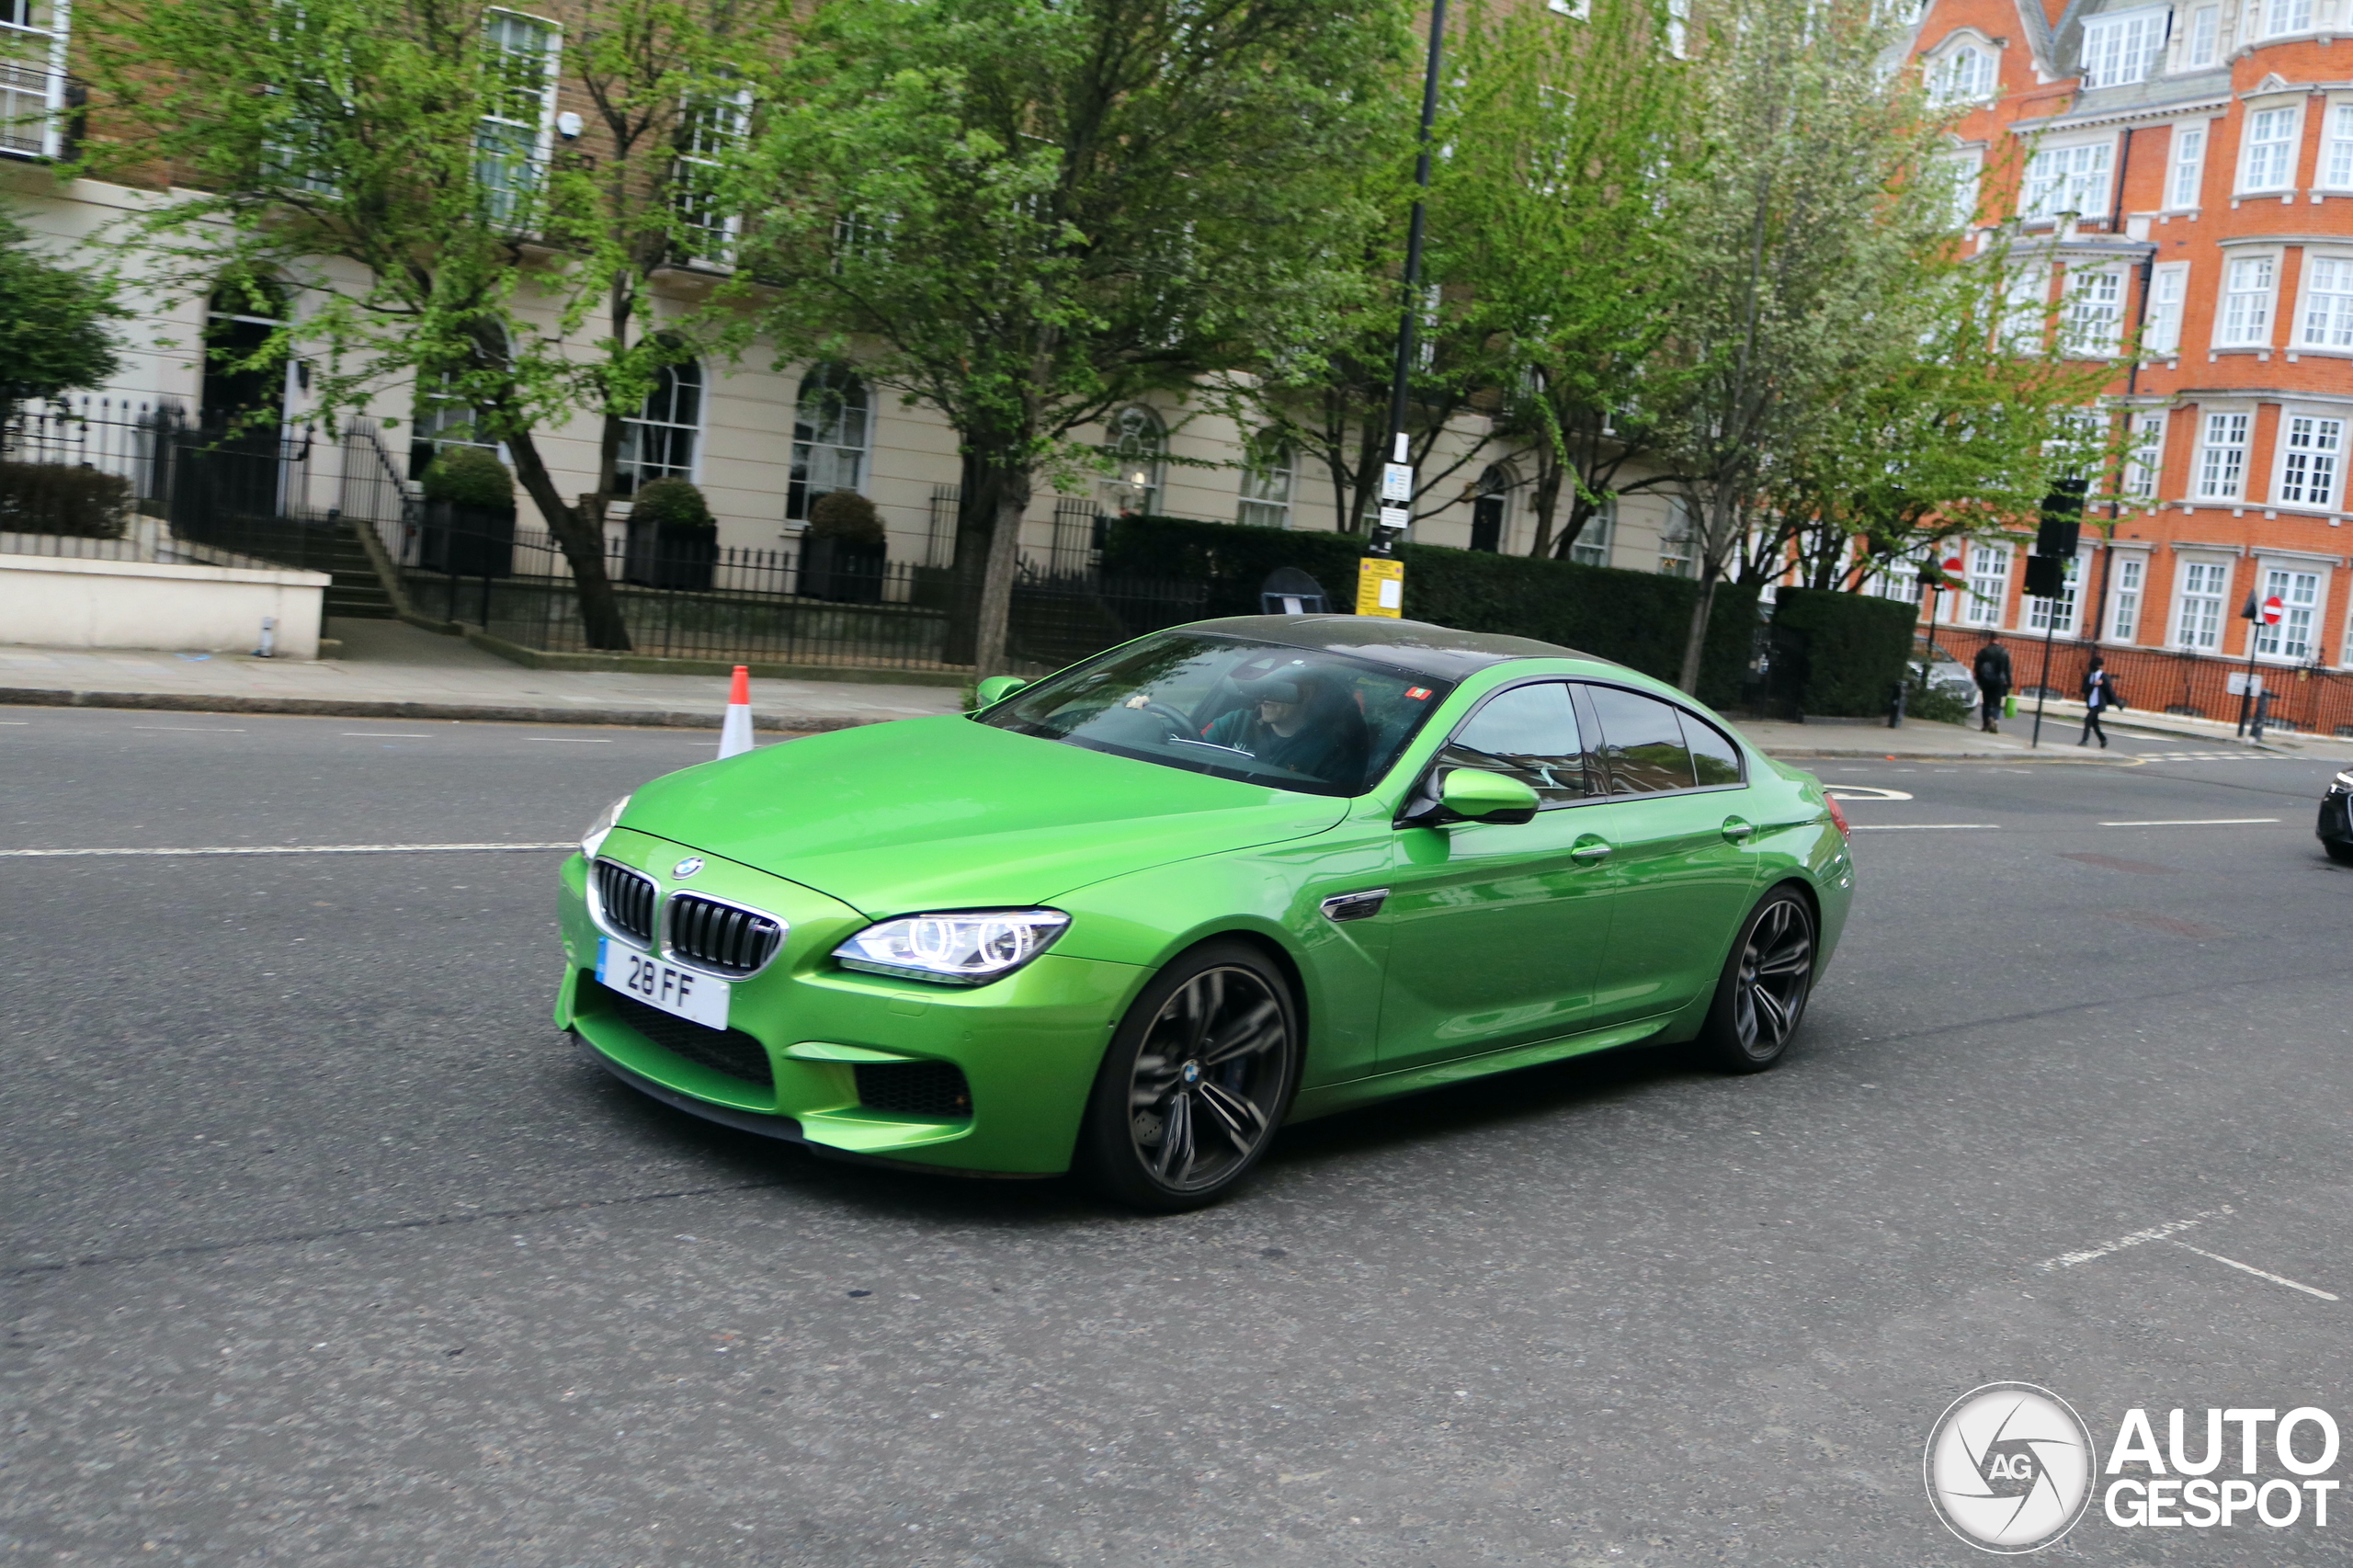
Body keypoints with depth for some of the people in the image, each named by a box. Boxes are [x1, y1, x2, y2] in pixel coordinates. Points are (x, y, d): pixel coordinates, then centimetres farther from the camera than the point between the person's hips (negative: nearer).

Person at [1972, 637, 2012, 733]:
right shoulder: (2004, 652, -2)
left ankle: (1986, 724, 6)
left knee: (1987, 703, 11)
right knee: (1996, 703, 2)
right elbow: (2008, 670, -2)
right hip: (1999, 682, -1)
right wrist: (2008, 684, 2)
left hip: (1986, 682, 1)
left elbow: (1976, 669, 3)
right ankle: (1993, 718, -23)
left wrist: (1979, 682, 12)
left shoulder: (1982, 652, 2)